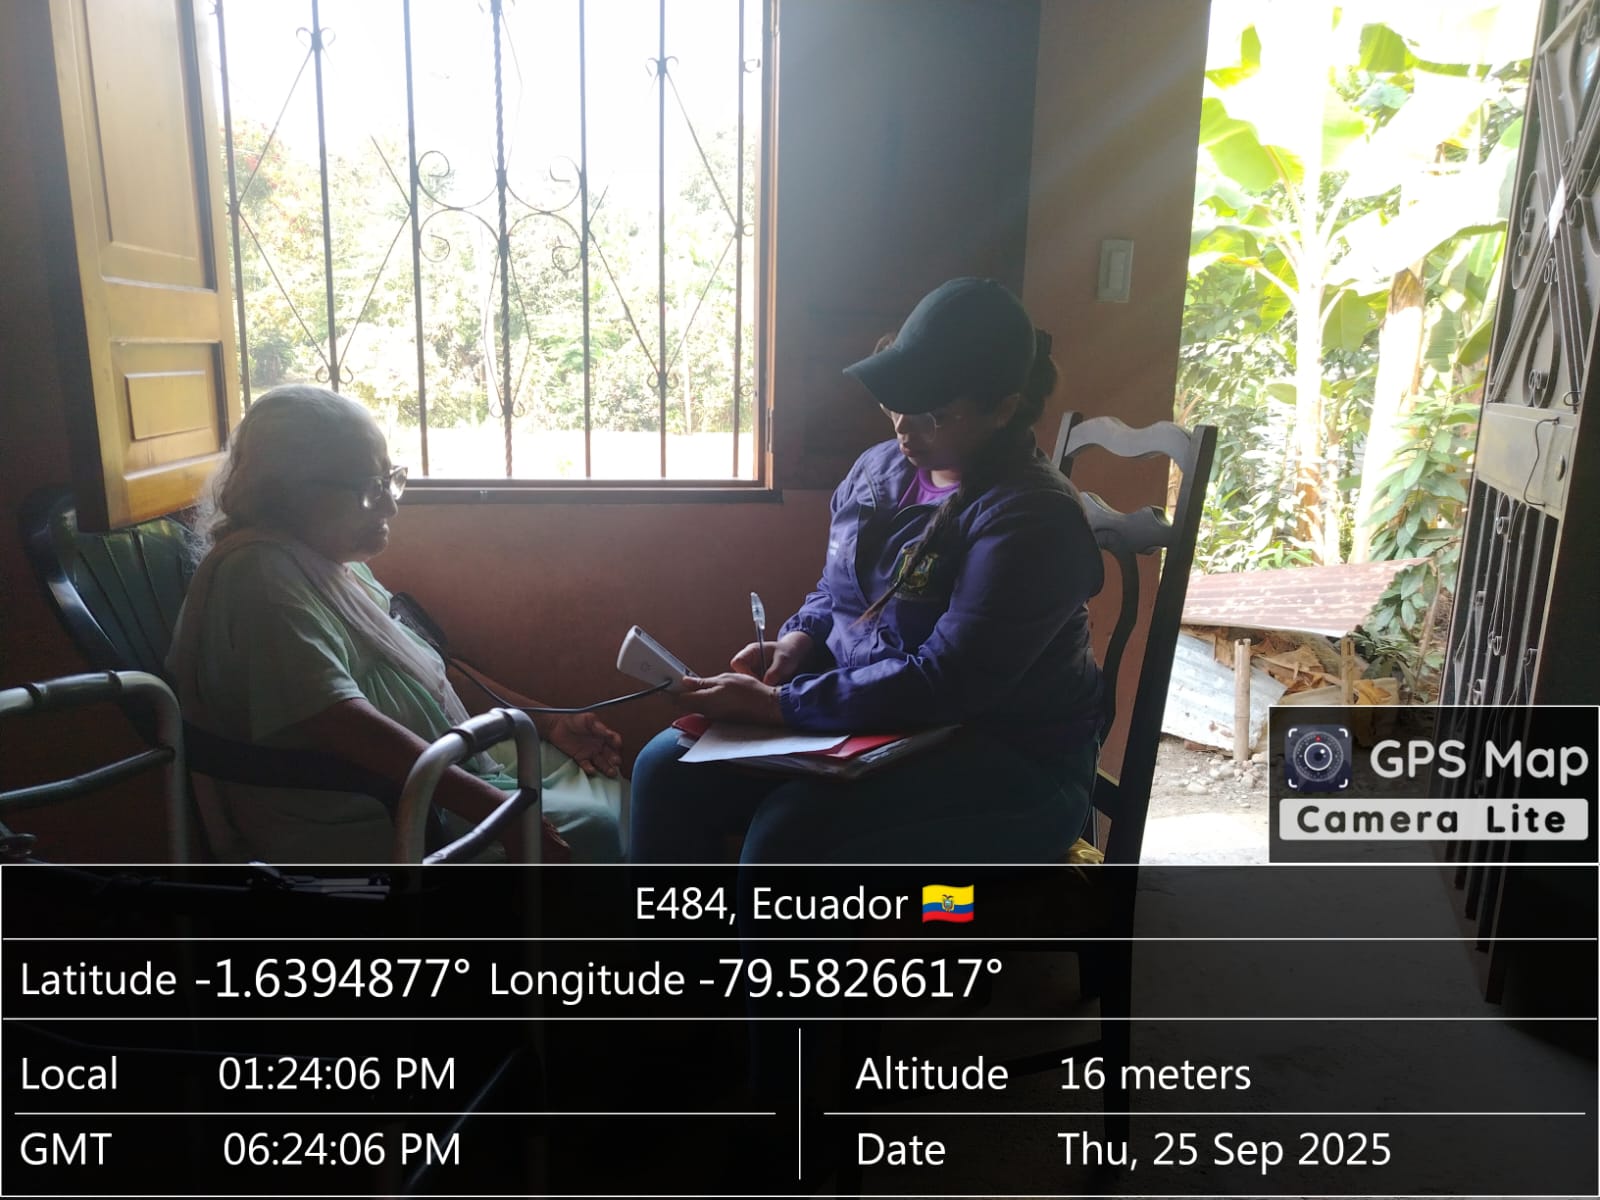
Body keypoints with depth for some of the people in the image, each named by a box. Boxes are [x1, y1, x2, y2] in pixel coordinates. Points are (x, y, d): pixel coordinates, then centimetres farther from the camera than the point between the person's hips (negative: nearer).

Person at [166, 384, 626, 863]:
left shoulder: (333, 563, 12)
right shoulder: (260, 571, -19)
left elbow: (433, 670, 18)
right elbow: (349, 724, -30)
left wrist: (549, 724, 10)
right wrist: (500, 813, -33)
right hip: (360, 829, -10)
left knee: (611, 794, 7)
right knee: (591, 832, -19)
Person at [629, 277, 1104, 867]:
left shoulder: (1033, 519, -20)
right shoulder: (879, 468, 5)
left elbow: (944, 683, -26)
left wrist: (777, 704, -26)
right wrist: (798, 640, -4)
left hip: (1008, 764, -7)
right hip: (863, 714, 8)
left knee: (790, 832, -30)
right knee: (669, 767, -7)